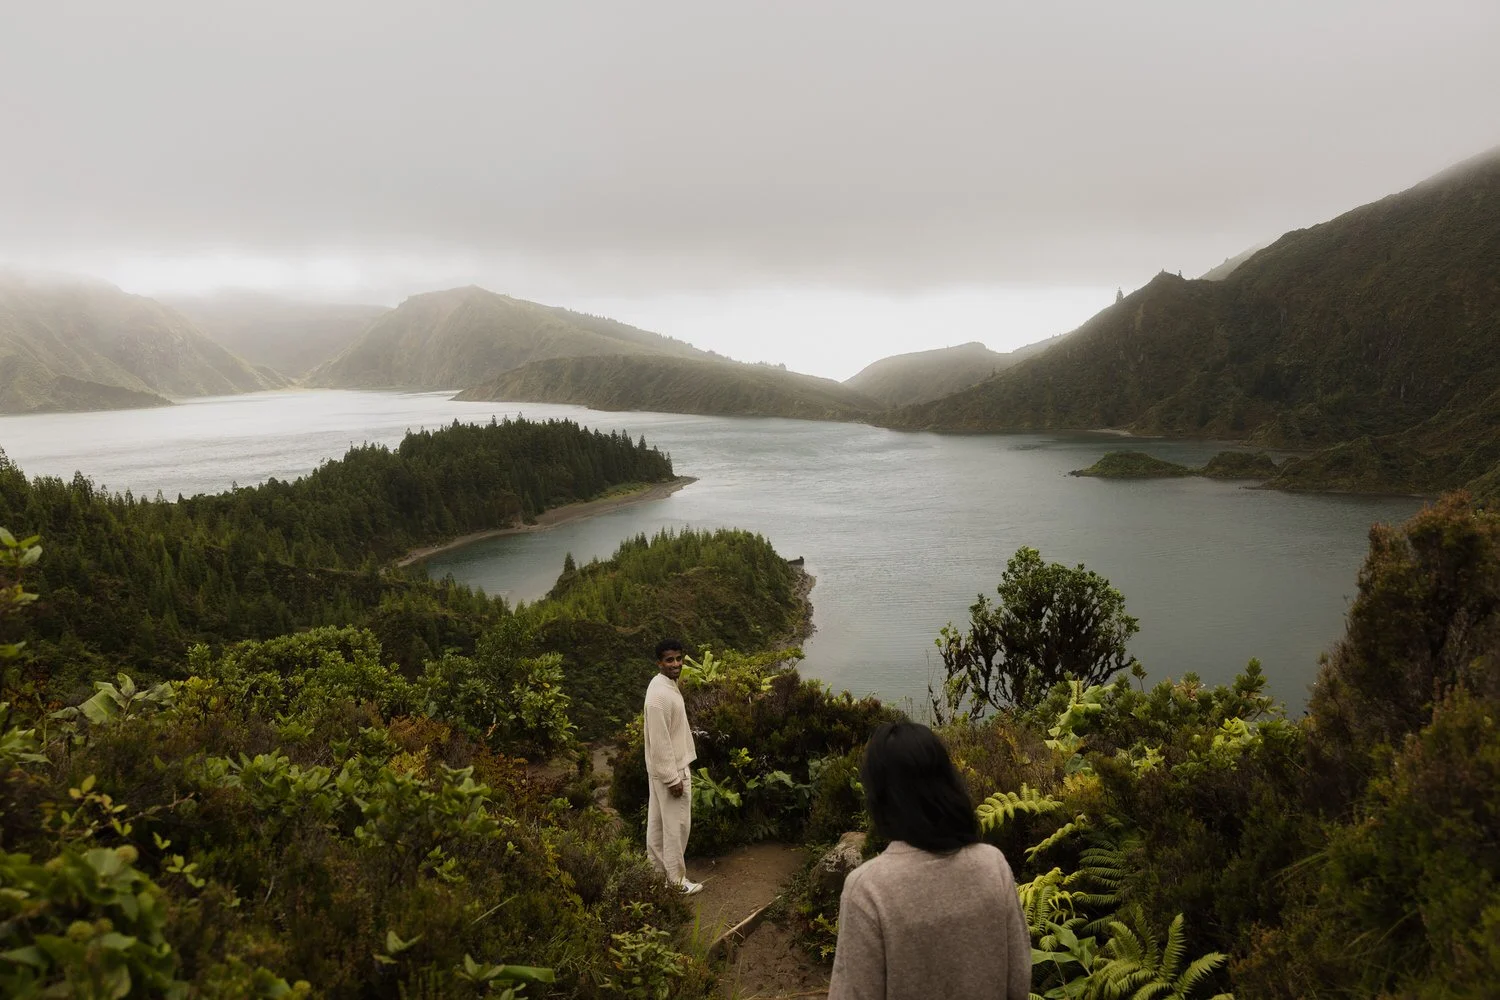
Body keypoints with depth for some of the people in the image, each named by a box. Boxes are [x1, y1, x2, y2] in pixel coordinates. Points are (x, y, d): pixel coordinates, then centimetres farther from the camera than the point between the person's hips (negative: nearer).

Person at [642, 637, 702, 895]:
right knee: (676, 825, 1)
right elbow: (660, 741, -25)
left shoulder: (668, 685, 6)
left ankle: (658, 872, 29)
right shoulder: (660, 694, -26)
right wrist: (673, 778, -21)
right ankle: (676, 880, 13)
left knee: (658, 822, 18)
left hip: (666, 767, 10)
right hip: (669, 769, -10)